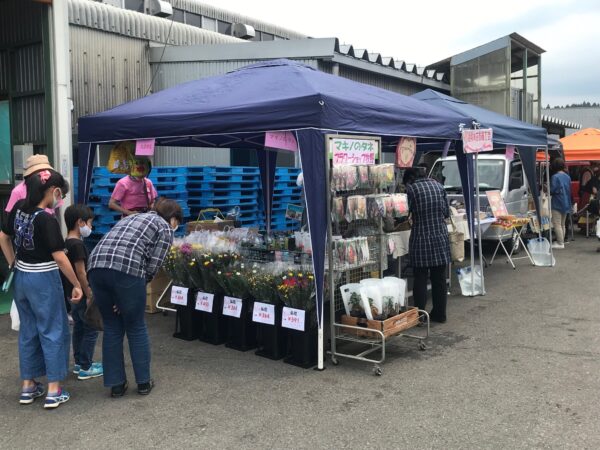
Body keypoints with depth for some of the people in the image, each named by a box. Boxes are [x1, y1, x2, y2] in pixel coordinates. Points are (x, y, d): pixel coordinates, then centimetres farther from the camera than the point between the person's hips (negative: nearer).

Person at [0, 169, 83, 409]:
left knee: (28, 331, 17)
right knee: (53, 332, 4)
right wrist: (77, 285, -15)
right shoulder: (46, 220, -21)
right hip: (44, 280, -7)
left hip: (22, 277, 7)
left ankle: (28, 386, 26)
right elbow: (59, 257, -23)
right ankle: (54, 391, 8)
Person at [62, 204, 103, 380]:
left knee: (79, 328, 17)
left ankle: (79, 363, 27)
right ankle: (86, 368, 6)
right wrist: (89, 295, -18)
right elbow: (81, 273, -22)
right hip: (81, 294, -9)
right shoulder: (78, 245, -20)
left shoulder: (67, 243, 8)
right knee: (90, 330, 0)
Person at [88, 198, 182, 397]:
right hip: (126, 269, -6)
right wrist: (140, 284, 16)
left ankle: (116, 384, 24)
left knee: (112, 327, 19)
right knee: (136, 328, 13)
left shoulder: (131, 217, 34)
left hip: (96, 265, 6)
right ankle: (143, 382, 25)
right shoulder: (164, 228, 15)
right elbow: (152, 267, 3)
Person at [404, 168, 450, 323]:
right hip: (440, 237, 4)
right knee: (439, 278, 12)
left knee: (420, 279, 4)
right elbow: (447, 212, 8)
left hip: (421, 239, -4)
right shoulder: (438, 185, 6)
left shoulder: (411, 189, -8)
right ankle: (439, 314, 20)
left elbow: (409, 213, -4)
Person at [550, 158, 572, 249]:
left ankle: (560, 243, -6)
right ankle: (562, 241, 20)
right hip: (566, 204, 8)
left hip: (557, 204, -8)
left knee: (557, 224, -5)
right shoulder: (567, 177, 9)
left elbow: (552, 190, -17)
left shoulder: (555, 177, -15)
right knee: (562, 224, 15)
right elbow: (569, 190, 15)